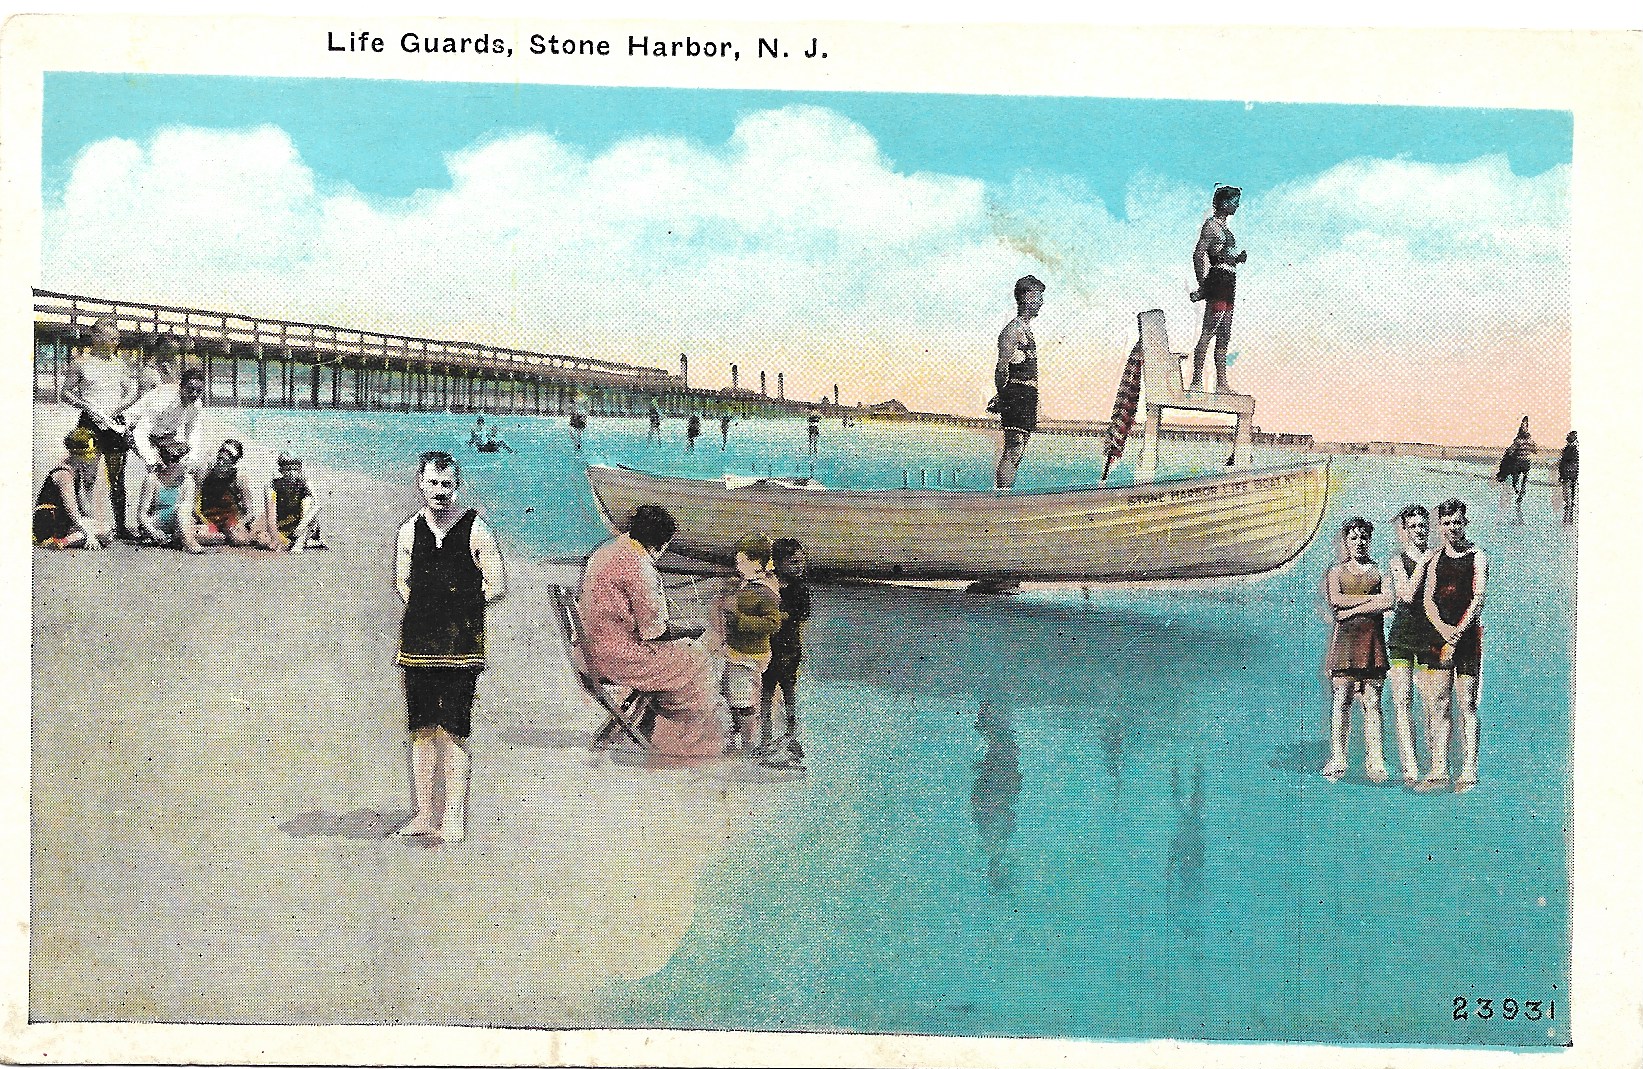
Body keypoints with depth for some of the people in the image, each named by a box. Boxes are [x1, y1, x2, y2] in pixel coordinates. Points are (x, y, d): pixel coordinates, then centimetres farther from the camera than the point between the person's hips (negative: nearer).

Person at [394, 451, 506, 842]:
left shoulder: (475, 530, -3)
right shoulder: (409, 531, 9)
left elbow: (497, 586, 0)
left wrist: (458, 608, 3)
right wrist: (426, 610, 11)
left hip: (460, 644, -4)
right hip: (418, 643, 4)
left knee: (453, 732, -6)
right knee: (422, 731, 8)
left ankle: (454, 817, 0)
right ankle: (426, 815, 16)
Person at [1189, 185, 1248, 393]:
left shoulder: (1223, 226, 21)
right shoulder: (1212, 224, -6)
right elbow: (1198, 254, -15)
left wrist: (1238, 258, 9)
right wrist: (1202, 286, -21)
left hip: (1228, 283, 10)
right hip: (1218, 280, -10)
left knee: (1224, 336, 8)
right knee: (1208, 333, -14)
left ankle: (1221, 383, 9)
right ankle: (1196, 382, -16)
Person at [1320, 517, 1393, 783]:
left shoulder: (1379, 571, 12)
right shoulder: (1336, 572, 13)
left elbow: (1388, 603, -3)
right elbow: (1336, 600, -5)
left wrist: (1353, 610, -8)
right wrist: (1372, 598, -6)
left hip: (1373, 640, 0)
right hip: (1345, 639, 0)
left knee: (1372, 702, -2)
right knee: (1341, 699, -5)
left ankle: (1374, 761, 0)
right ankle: (1337, 760, -3)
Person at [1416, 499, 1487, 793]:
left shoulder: (1477, 557, 1)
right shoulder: (1436, 559, 14)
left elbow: (1477, 600, -8)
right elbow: (1429, 600, 7)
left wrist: (1456, 635, -15)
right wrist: (1444, 630, -11)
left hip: (1468, 635, -4)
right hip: (1440, 634, 4)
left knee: (1466, 704, -5)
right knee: (1440, 702, 2)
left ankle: (1469, 771, -3)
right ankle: (1438, 771, 3)